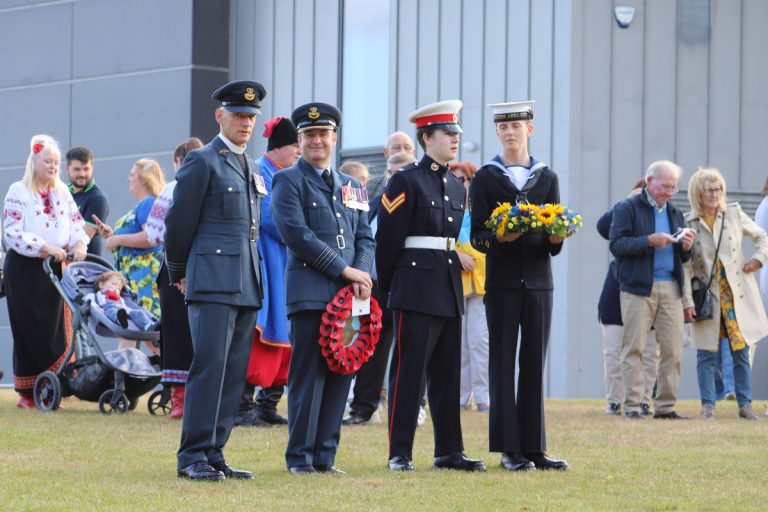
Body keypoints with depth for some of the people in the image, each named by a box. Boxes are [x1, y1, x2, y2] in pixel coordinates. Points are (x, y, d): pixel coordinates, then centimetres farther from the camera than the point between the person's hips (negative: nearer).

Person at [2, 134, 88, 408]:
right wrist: (45, 247, -22)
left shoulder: (62, 192, 12)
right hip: (24, 269, -5)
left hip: (54, 268, 5)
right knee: (29, 330, -4)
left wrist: (80, 244, -11)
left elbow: (76, 223, 11)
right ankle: (26, 393, 0)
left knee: (52, 330, 0)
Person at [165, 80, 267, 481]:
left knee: (234, 374, 5)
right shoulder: (201, 162, -3)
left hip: (246, 285, 8)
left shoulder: (252, 170, 20)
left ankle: (214, 456, 8)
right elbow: (180, 222, -2)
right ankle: (192, 457, -12)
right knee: (209, 368, -13)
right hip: (213, 281, -8)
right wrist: (179, 274, 7)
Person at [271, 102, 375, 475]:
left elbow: (365, 237, 17)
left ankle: (324, 456, 9)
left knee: (341, 374, 4)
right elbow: (297, 235, -11)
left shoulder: (351, 187, 20)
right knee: (307, 376, -6)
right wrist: (345, 269, -13)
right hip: (310, 293, -6)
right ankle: (300, 457, 0)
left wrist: (362, 273, -4)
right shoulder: (288, 181, 0)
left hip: (346, 294, 6)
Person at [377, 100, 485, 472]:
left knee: (447, 373, 10)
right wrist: (388, 288, -3)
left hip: (449, 290, 7)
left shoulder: (457, 187, 16)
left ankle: (449, 451, 15)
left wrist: (457, 270, 15)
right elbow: (387, 239, -7)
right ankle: (400, 453, -3)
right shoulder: (406, 181, -7)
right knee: (408, 372, -5)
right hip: (417, 290, -7)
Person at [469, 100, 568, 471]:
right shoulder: (485, 178, 4)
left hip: (538, 280, 3)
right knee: (502, 363, -2)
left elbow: (555, 240, 10)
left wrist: (555, 239, -13)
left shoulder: (547, 177, 11)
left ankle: (534, 447, 8)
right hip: (502, 282, -3)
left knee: (534, 364, 4)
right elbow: (476, 236, -1)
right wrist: (498, 238, -22)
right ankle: (509, 449, 0)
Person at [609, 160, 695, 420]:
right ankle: (632, 406, -3)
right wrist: (649, 241, -18)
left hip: (670, 288, 5)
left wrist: (686, 247, -1)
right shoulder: (627, 208, 3)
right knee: (634, 348, -5)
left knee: (673, 350, 0)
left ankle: (665, 406, 6)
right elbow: (616, 244, -9)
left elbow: (683, 258, 22)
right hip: (638, 287, -5)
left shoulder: (675, 213, 21)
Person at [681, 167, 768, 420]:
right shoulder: (688, 223, -3)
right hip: (707, 297, -2)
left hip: (737, 294, 2)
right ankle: (708, 405, 4)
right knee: (706, 354, -2)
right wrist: (687, 302, -10)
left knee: (741, 351, 3)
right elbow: (685, 266, -4)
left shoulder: (734, 214, 3)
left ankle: (745, 404, 9)